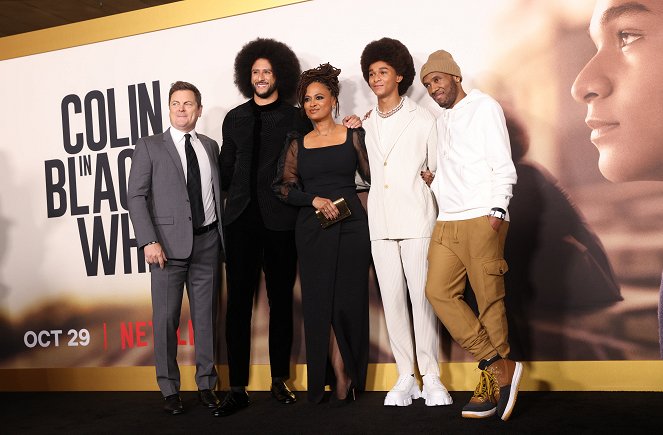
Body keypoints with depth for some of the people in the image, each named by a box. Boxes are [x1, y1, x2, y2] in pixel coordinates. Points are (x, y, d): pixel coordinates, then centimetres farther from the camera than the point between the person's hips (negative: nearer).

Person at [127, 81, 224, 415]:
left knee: (206, 316, 8)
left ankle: (206, 384, 18)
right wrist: (149, 241, -13)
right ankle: (170, 389, 12)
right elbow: (136, 196, -4)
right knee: (165, 318, 0)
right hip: (169, 243, -3)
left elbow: (217, 191, 15)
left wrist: (224, 235, 6)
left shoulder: (210, 146, 13)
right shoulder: (149, 147, 2)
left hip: (208, 241, 3)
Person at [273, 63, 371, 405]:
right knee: (321, 303, 0)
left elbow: (372, 177, 3)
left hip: (350, 225, -2)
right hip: (312, 229, 2)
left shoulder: (353, 135, 8)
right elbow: (284, 187, 5)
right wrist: (314, 200, -10)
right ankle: (340, 378, 9)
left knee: (348, 301, -2)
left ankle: (346, 376, 12)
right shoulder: (298, 143, 12)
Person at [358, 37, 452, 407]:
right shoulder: (365, 125, 16)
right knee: (392, 299, 3)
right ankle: (405, 378, 9)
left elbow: (437, 169, 9)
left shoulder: (422, 119, 5)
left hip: (415, 220, -4)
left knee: (422, 297, -6)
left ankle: (432, 377, 2)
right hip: (380, 222, 4)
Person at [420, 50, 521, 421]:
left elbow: (504, 166, -6)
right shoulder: (442, 121, 24)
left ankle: (492, 385, 4)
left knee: (490, 299, -5)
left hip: (482, 220, -7)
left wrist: (497, 210, -16)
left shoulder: (484, 108, 2)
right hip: (447, 222, 8)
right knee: (439, 291, -4)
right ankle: (500, 368, -1)